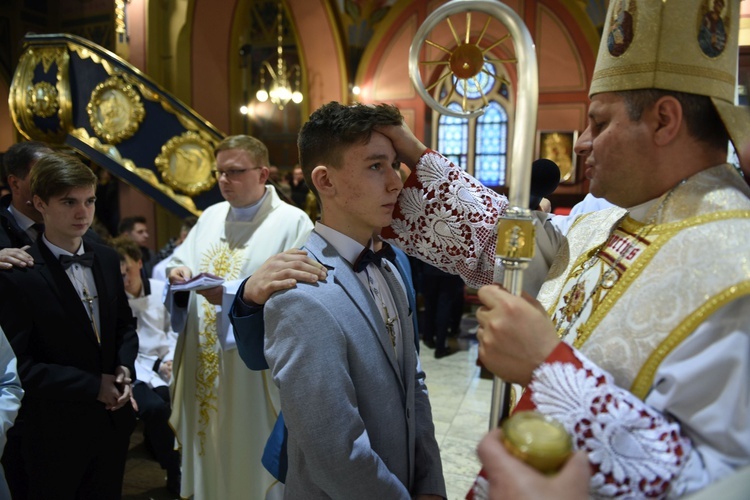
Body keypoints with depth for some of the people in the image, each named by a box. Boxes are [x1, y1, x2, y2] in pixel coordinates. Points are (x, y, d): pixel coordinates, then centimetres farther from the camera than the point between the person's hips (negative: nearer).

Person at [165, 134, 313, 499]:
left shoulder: (292, 222, -11)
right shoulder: (211, 216, 11)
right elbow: (180, 262, 13)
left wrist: (232, 295, -27)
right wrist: (178, 273, -9)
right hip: (203, 367, 6)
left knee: (251, 459, 10)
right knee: (208, 455, 20)